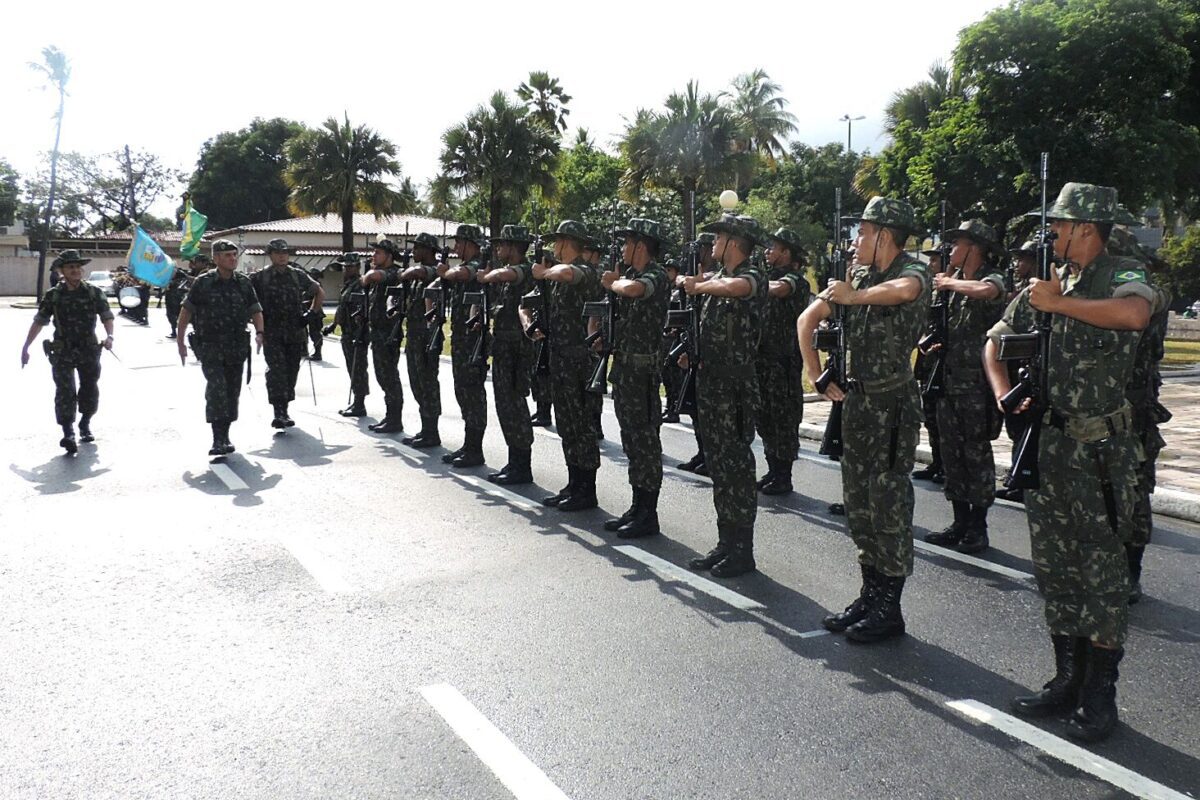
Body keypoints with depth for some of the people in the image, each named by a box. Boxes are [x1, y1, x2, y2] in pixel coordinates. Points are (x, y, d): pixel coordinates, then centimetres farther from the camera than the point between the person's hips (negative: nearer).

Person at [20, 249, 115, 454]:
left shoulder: (94, 293, 0)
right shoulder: (53, 296, 0)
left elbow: (107, 316, -3)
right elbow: (39, 322, 6)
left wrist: (109, 336, -23)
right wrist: (25, 348, 6)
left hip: (89, 351, 1)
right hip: (62, 352, -1)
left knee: (90, 391, 12)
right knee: (65, 392, -11)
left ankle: (85, 425, 34)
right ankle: (68, 433, -15)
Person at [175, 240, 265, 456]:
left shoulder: (244, 283, 5)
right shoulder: (203, 283, -3)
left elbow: (256, 310, 7)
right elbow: (186, 311, 5)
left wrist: (259, 332, -12)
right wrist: (180, 340, 4)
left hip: (237, 348, 4)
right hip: (210, 347, -4)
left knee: (232, 392, 9)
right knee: (217, 388, -18)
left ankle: (224, 436, 23)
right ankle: (218, 439, -19)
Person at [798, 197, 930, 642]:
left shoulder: (911, 271, -10)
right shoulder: (859, 277, 10)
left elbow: (904, 291, -37)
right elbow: (808, 319, 16)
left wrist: (852, 296, -20)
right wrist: (816, 374, 7)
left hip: (894, 403, -8)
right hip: (856, 401, 8)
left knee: (889, 505, -2)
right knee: (858, 503, 12)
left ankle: (889, 609, 10)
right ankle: (869, 596, 24)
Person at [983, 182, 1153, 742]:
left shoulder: (1121, 276, -6)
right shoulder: (1043, 283, 12)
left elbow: (1135, 314, -30)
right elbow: (995, 342, 18)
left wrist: (1059, 303, -19)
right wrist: (1004, 392, 0)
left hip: (1099, 448, -6)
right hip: (1045, 440, 6)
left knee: (1102, 572, 2)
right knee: (1054, 569, 12)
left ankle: (1099, 695, 15)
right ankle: (1067, 681, 26)